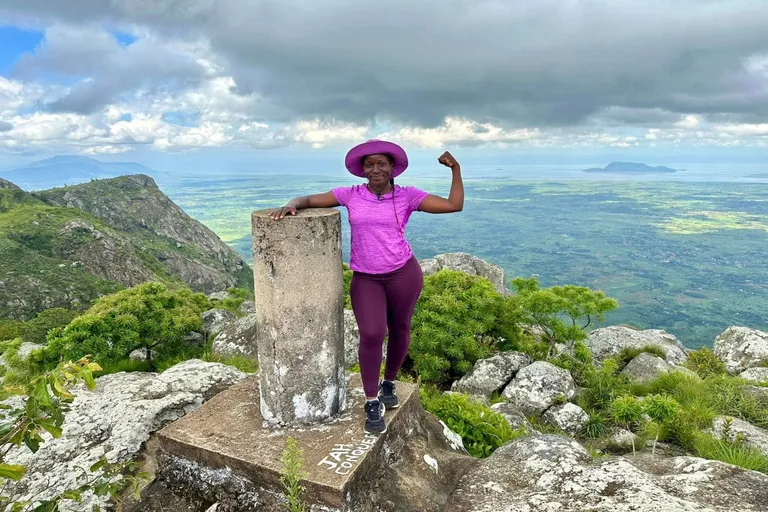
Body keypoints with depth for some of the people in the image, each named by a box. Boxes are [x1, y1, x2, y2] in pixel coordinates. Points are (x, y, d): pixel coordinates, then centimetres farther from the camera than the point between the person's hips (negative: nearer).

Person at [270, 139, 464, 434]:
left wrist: (455, 168, -8)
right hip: (365, 279, 0)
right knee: (372, 335, -16)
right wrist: (291, 206, -17)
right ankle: (372, 404, 4)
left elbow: (454, 205, -4)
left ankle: (389, 383, 41)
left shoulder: (407, 196, -1)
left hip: (403, 274, 1)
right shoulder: (350, 195, 1)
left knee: (399, 331, 14)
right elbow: (309, 200, 4)